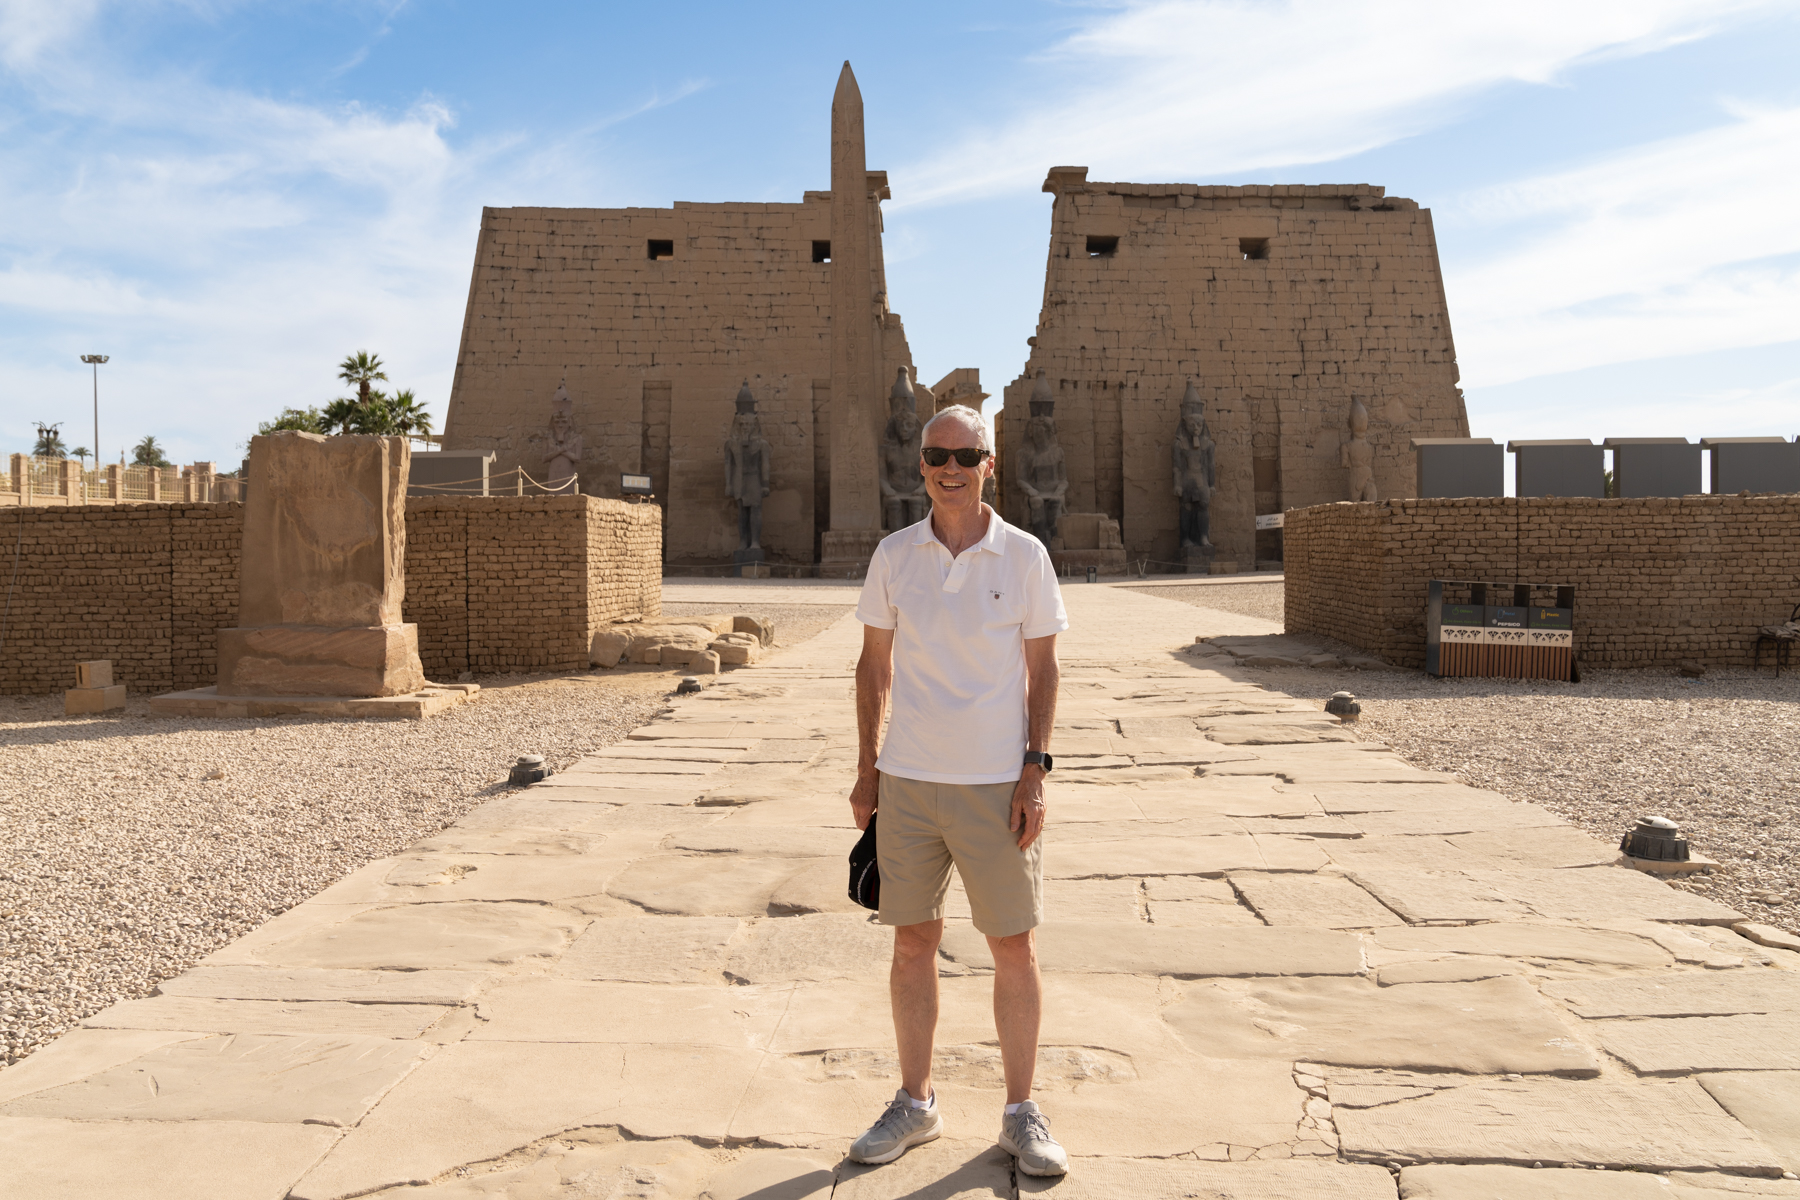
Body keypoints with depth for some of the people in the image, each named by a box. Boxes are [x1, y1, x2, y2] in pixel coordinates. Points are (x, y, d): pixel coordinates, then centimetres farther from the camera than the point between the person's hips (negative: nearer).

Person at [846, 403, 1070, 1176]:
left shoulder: (1024, 556, -2)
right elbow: (874, 665, 9)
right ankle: (914, 1103, 26)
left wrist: (1035, 770, -7)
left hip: (996, 783, -2)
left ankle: (1021, 1113, 21)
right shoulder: (893, 555, 4)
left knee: (1014, 946, 5)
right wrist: (866, 766, 6)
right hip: (908, 779, 2)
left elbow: (1042, 668, 1)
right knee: (913, 941, 10)